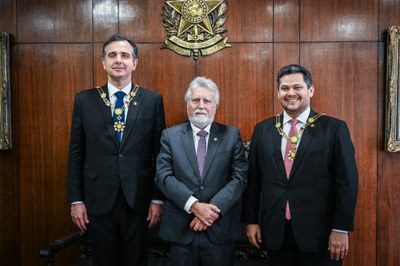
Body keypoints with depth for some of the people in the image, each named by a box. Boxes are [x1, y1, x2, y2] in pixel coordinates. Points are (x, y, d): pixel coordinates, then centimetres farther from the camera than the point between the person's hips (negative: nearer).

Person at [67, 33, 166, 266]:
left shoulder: (153, 100, -2)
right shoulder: (84, 100, 1)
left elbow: (160, 152, -1)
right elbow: (76, 153, 3)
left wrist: (158, 198, -2)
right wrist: (76, 200, 1)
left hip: (138, 199, 0)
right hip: (98, 199, 1)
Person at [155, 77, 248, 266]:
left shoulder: (231, 135, 2)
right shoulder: (170, 135, 3)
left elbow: (240, 177, -5)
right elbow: (163, 176, -5)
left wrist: (213, 208, -15)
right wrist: (193, 205, -16)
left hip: (221, 228, 0)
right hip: (181, 229, 0)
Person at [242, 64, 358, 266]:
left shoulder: (334, 128, -5)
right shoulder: (263, 129, 5)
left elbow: (346, 181, -6)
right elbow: (253, 179, 7)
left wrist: (341, 229, -9)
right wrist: (251, 220, 5)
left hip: (319, 232, -2)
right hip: (275, 232, 3)